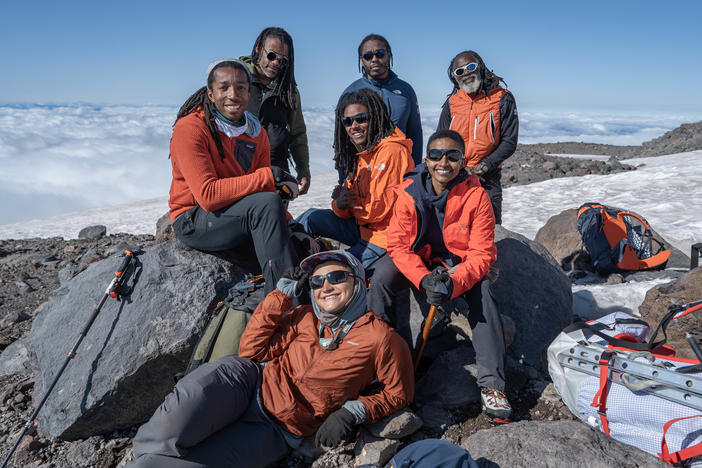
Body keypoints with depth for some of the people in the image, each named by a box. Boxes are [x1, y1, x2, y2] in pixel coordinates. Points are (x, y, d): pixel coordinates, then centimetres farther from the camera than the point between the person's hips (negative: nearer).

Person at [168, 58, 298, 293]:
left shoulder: (257, 134, 6)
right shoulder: (189, 128, -15)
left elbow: (266, 189, 6)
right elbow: (208, 195, -24)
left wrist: (287, 226, -12)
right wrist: (266, 176, -25)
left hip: (240, 218, 6)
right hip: (193, 221, -6)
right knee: (267, 203, -29)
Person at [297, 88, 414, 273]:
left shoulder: (391, 151, -18)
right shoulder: (361, 154, 11)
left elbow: (379, 209, -21)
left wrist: (350, 201, -6)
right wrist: (340, 204, -15)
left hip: (385, 237, -9)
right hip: (364, 227, 9)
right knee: (312, 217, 2)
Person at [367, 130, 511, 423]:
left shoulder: (476, 195, -16)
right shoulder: (409, 192, -12)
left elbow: (481, 253, -18)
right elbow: (398, 244, -14)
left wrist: (453, 283, -37)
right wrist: (424, 279, -32)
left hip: (460, 265, -1)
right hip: (418, 262, 1)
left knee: (482, 290, -30)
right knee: (382, 275, -26)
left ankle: (492, 384, -26)